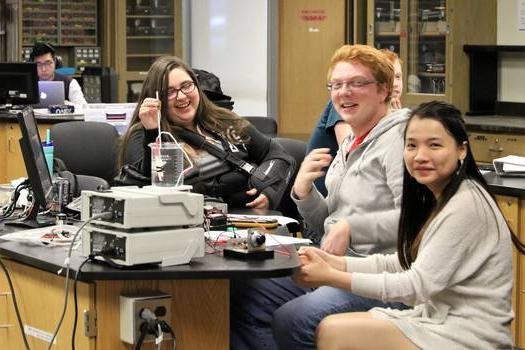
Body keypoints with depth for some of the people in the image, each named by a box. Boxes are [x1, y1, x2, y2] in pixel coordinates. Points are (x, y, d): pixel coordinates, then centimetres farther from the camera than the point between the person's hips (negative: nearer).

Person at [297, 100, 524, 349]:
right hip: (438, 317, 9)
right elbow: (401, 264, 10)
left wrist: (331, 277, -19)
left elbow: (417, 285, -20)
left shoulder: (466, 205, -19)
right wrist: (333, 262, -3)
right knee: (329, 327, 0)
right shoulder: (436, 198, 11)